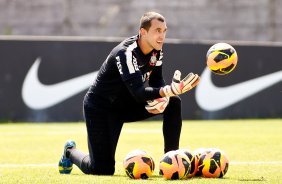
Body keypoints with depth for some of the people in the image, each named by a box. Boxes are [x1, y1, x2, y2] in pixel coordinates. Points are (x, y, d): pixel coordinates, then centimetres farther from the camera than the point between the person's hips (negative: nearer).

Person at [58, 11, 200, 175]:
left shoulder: (156, 51, -7)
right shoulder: (126, 53, -31)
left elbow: (157, 81, 1)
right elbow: (138, 92, -42)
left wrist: (164, 97, -24)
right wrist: (170, 91, -57)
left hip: (128, 104, 7)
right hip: (101, 107, -7)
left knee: (173, 103, -12)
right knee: (102, 170, -12)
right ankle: (71, 152, 22)